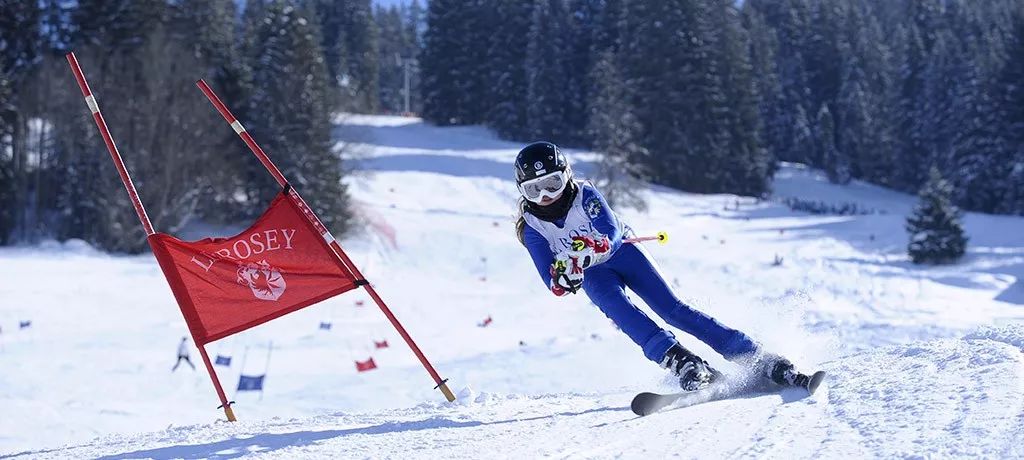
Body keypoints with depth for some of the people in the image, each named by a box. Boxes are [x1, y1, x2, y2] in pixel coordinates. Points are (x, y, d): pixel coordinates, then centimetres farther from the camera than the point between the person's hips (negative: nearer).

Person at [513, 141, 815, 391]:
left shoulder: (585, 196, -16)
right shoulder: (531, 228, -12)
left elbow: (612, 234, -26)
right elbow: (550, 279, -16)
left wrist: (589, 251, -48)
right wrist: (562, 280, -41)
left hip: (622, 251, -1)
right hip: (593, 275, 1)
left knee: (672, 308, -15)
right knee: (618, 307, -31)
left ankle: (761, 361, -21)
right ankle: (682, 363, -48)